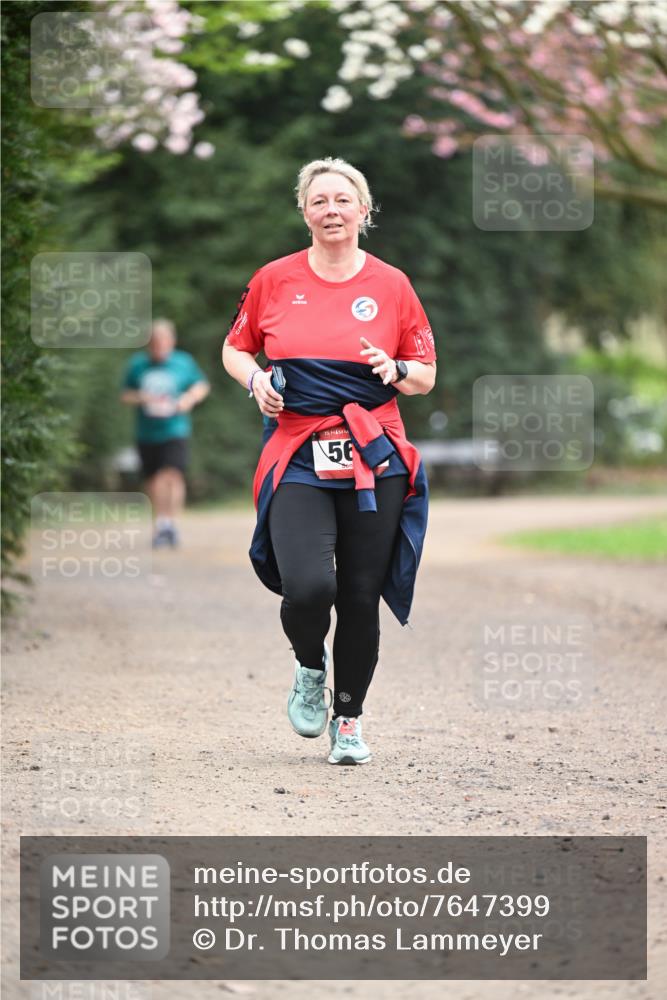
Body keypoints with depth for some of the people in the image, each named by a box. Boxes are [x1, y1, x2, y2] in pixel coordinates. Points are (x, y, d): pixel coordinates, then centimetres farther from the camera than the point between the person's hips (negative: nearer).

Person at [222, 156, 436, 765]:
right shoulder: (274, 280, 5)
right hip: (298, 459, -1)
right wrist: (257, 380, -2)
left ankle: (349, 719, 22)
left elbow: (427, 376, 11)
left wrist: (395, 370, -10)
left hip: (373, 460, 1)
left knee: (361, 597, 2)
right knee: (308, 588, -20)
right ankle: (309, 667, 14)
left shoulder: (391, 285, 5)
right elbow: (235, 349, 18)